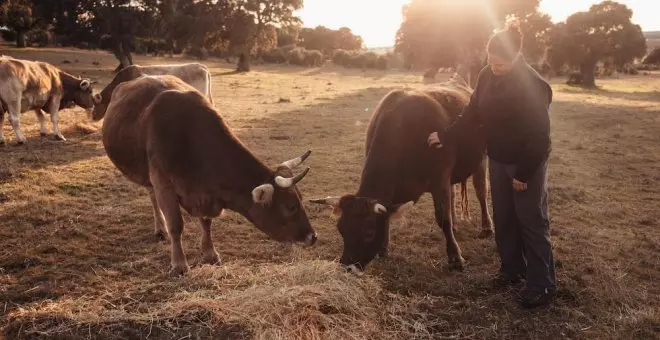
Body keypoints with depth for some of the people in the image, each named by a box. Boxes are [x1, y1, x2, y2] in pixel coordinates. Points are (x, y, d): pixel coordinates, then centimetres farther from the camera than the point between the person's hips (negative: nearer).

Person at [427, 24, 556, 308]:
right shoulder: (487, 75, -3)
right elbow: (473, 112, 9)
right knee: (503, 218, 15)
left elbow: (538, 135, -22)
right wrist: (445, 136, 5)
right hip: (498, 158, 7)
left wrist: (524, 173, -19)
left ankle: (542, 286, 11)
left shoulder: (533, 86, -24)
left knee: (532, 222, 0)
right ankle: (512, 268, 32)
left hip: (528, 162, -7)